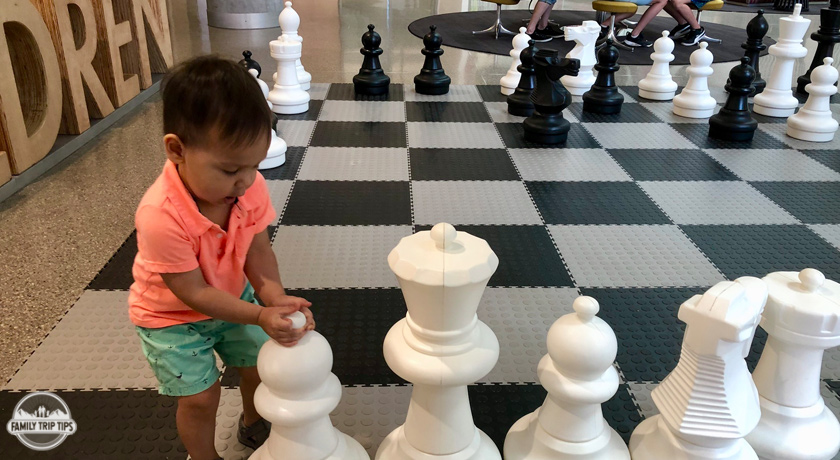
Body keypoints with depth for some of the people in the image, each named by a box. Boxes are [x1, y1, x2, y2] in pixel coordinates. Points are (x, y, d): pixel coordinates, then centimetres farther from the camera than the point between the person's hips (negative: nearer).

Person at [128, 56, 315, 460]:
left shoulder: (250, 186, -25)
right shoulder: (160, 216, -40)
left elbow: (258, 250, -16)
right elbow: (194, 293, -31)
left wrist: (274, 294, -34)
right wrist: (260, 316, -35)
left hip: (233, 296, 5)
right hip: (173, 317, -5)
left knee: (259, 365, 16)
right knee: (200, 397, 2)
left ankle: (253, 424, 48)